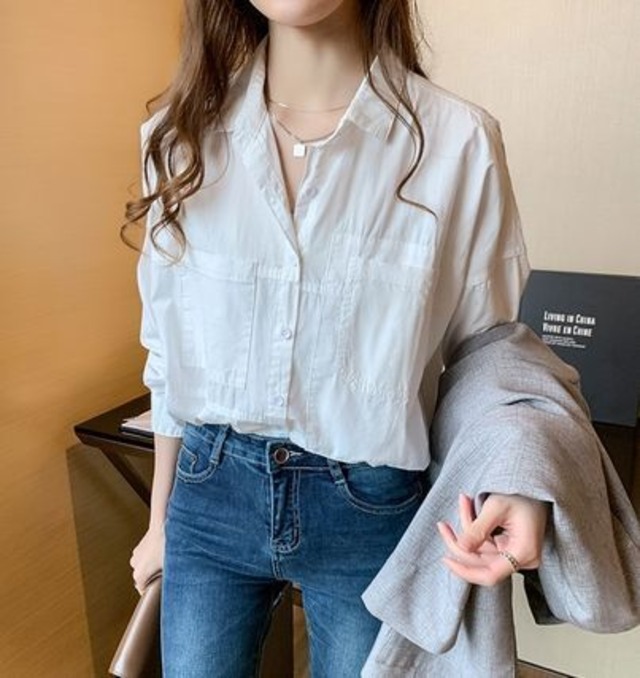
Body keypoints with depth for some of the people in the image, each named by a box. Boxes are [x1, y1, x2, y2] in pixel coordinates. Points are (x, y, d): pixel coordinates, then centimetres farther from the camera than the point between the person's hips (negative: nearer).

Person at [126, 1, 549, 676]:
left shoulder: (457, 141, -13)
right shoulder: (185, 131, -4)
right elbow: (171, 349, 4)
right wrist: (161, 518, 13)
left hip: (370, 510, -1)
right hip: (210, 492, 3)